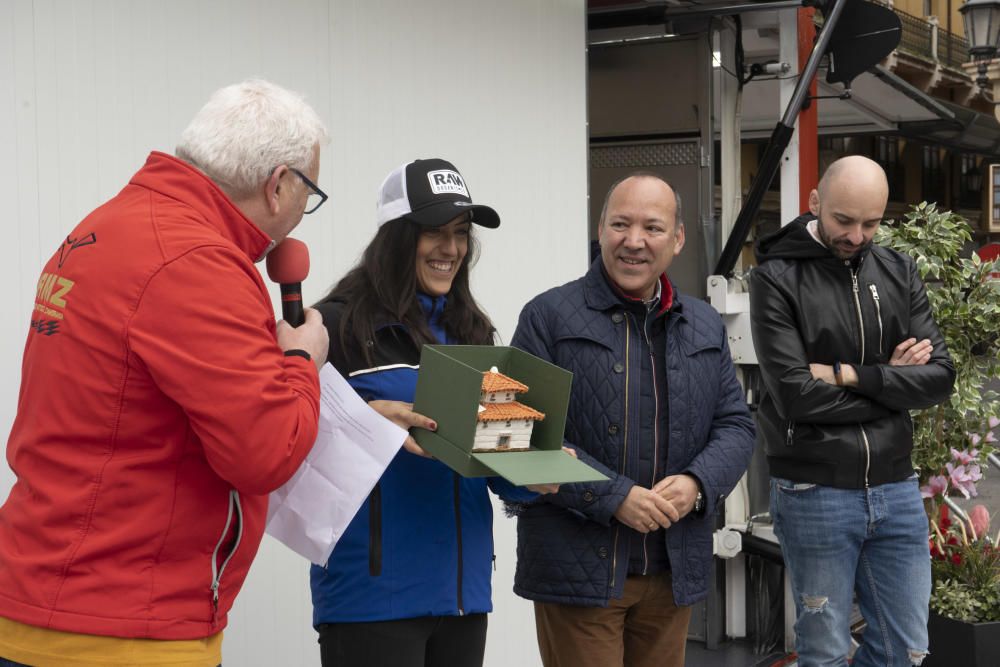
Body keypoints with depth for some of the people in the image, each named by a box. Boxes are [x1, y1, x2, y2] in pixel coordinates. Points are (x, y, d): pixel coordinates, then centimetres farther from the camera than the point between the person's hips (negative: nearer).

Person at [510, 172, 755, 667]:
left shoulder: (706, 326, 13)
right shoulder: (549, 317, -5)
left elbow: (736, 426, 12)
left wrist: (697, 483, -9)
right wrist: (615, 497, -18)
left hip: (674, 569, 5)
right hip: (579, 569, -5)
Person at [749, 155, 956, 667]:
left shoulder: (898, 273, 7)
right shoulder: (777, 278, -7)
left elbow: (939, 377, -2)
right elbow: (796, 395, -17)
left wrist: (852, 375, -13)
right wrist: (890, 381, -7)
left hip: (896, 491, 5)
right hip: (815, 495, -4)